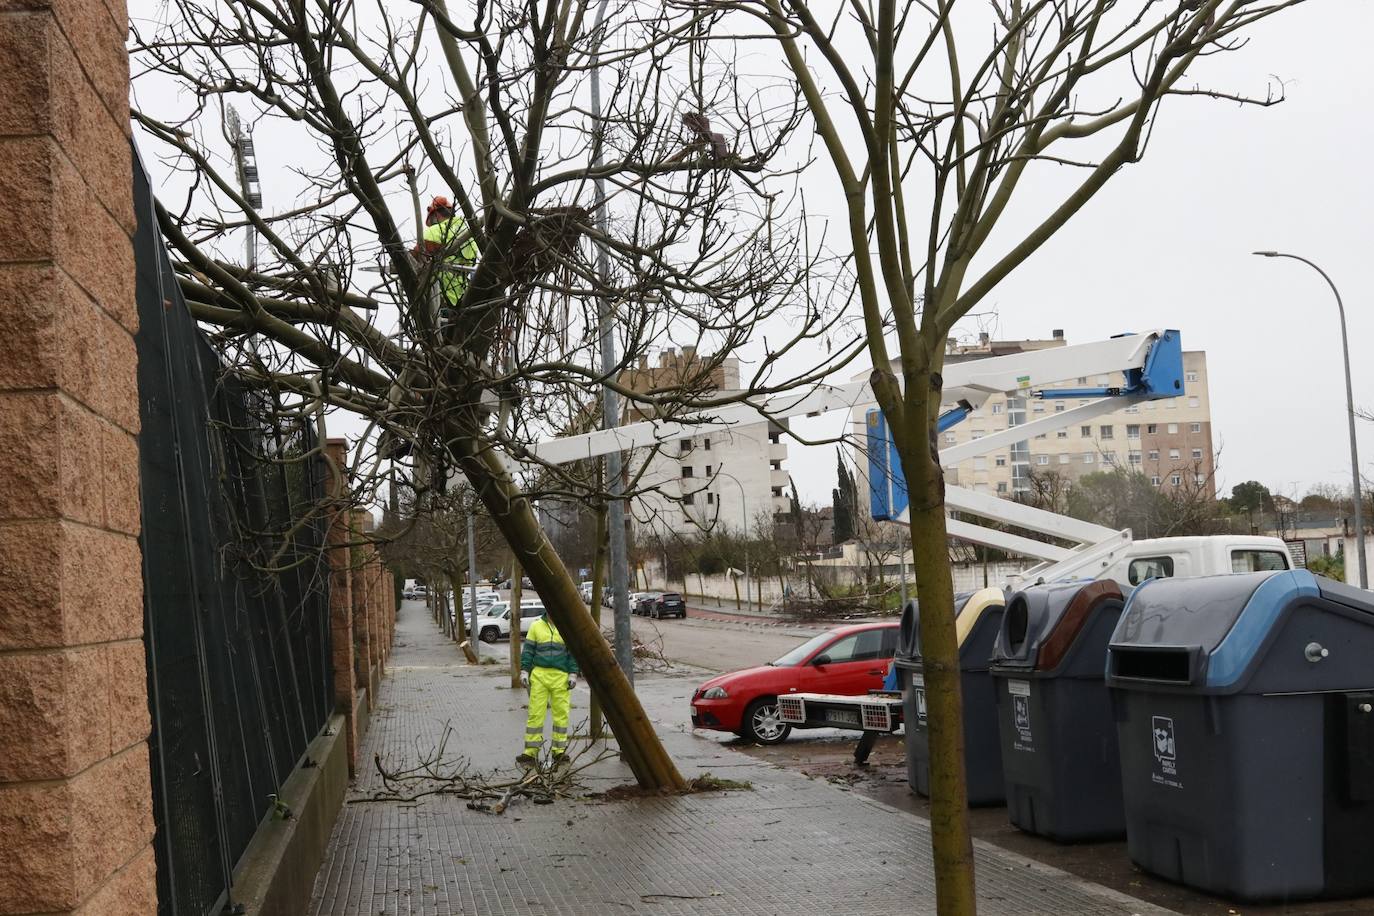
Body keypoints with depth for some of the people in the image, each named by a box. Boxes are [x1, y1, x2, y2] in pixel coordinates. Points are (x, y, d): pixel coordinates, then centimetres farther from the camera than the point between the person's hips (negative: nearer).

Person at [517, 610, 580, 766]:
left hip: (561, 677, 0)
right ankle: (531, 752, 2)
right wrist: (524, 671, 0)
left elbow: (574, 652, 5)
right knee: (535, 714, -1)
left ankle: (559, 750, 12)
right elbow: (527, 650, 8)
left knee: (561, 713, 2)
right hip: (539, 675, 0)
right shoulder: (536, 626, 6)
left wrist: (573, 673, -2)